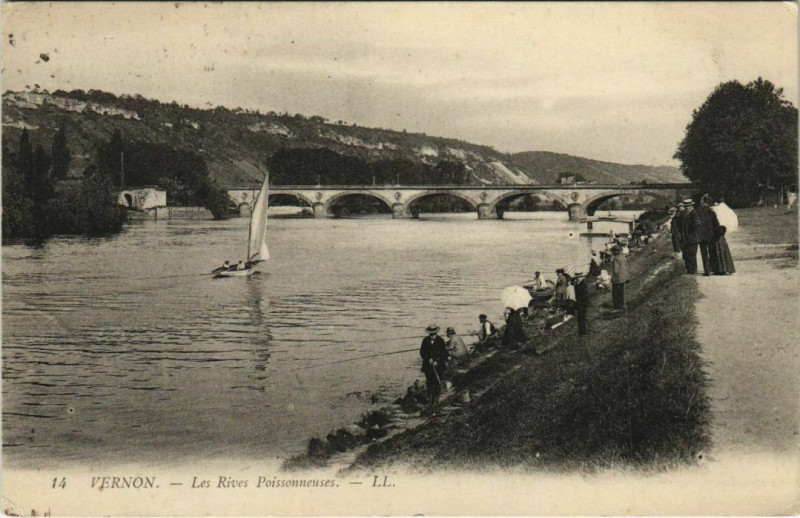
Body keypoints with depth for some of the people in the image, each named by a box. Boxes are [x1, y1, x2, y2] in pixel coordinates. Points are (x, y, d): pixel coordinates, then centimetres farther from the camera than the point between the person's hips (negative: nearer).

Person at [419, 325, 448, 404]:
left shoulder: (440, 340, -4)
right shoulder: (425, 340, 1)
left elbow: (444, 353, -1)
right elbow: (422, 352, 2)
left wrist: (437, 362, -7)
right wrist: (429, 359, -10)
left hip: (438, 364, -2)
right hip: (428, 365, 2)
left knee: (437, 382, -5)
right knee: (429, 382, 7)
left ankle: (436, 399, 1)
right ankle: (430, 398, 21)